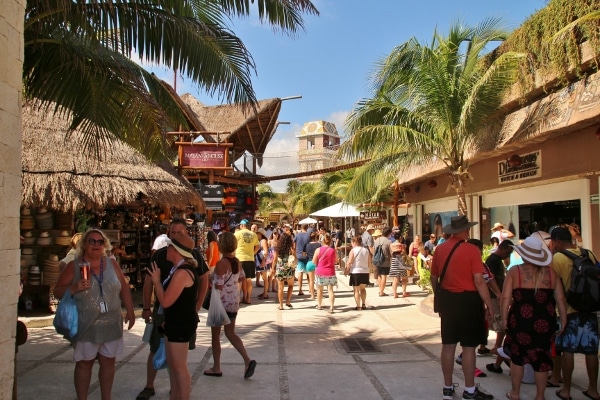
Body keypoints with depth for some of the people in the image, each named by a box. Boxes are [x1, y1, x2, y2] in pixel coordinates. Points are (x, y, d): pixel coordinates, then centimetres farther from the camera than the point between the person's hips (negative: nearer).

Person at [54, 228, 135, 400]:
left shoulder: (112, 264, 5)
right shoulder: (74, 266, -3)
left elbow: (124, 288, 9)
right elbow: (58, 291, -3)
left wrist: (130, 311, 6)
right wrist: (75, 287, -21)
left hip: (111, 324, 3)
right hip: (86, 326, -3)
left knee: (108, 362, 12)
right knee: (84, 363, 7)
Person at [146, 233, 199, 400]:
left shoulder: (182, 272, -24)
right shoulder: (181, 268, 10)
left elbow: (165, 301, -24)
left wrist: (156, 280, -12)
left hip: (181, 323, -11)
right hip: (176, 322, 11)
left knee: (179, 366, 1)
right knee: (171, 363, 19)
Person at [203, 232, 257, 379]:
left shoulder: (221, 263, -20)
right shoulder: (237, 262, 2)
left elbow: (218, 287, -21)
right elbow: (242, 279, 18)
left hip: (221, 302, -7)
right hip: (234, 302, 7)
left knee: (215, 335, 11)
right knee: (231, 333, 17)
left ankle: (216, 368, 21)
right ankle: (247, 360, 3)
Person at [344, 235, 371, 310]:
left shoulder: (353, 250, -11)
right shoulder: (366, 250, 3)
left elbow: (349, 262, -15)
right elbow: (369, 262, 8)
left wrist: (346, 271, -4)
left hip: (355, 272, -5)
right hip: (365, 272, 5)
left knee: (356, 290, 6)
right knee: (363, 288, 23)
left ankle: (358, 306, 8)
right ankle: (363, 304, 19)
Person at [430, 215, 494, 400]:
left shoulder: (440, 249, 2)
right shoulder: (471, 250, -14)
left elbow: (434, 278, 9)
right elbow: (479, 281, -16)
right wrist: (490, 306, -7)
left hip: (448, 300, 5)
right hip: (468, 300, -5)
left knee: (448, 345, 12)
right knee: (469, 346, 6)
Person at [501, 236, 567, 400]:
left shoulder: (515, 271, -5)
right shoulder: (550, 272, 2)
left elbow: (506, 298, -9)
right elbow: (560, 299, 3)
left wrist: (504, 318, 1)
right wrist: (563, 321, 12)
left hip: (520, 321, -2)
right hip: (544, 323, 2)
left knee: (517, 357, 14)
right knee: (542, 359, 13)